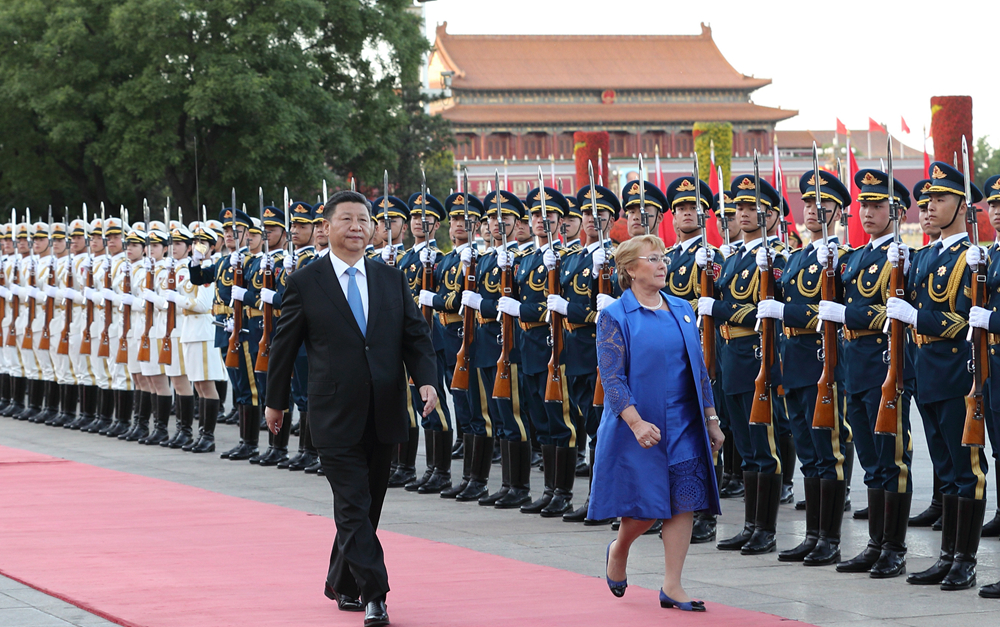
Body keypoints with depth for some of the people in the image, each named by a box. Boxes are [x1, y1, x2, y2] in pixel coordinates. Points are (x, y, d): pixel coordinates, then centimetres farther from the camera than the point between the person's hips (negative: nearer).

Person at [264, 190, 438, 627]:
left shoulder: (392, 281, 8)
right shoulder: (305, 283, -2)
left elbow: (417, 337, 9)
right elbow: (284, 344, 5)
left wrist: (427, 379, -9)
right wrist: (276, 401, 10)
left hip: (383, 418, 4)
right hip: (336, 418, -4)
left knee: (366, 508, 13)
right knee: (354, 508, -9)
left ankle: (342, 586, 30)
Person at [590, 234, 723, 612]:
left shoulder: (682, 310, 10)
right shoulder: (614, 317, -6)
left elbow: (699, 368, 14)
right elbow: (611, 378, -12)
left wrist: (711, 420, 11)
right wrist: (636, 422, -23)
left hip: (684, 425, 4)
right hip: (640, 427, -4)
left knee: (684, 502, -2)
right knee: (644, 508, -1)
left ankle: (671, 587, 4)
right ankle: (619, 550, 31)